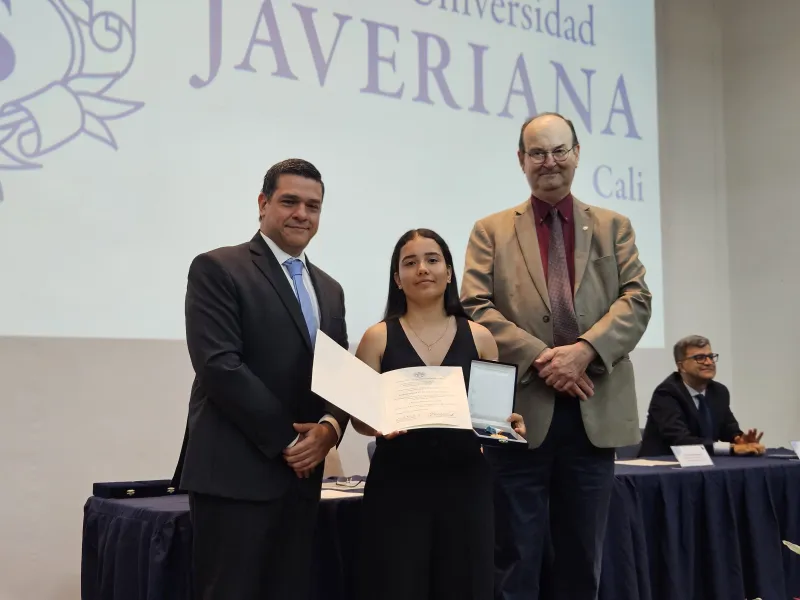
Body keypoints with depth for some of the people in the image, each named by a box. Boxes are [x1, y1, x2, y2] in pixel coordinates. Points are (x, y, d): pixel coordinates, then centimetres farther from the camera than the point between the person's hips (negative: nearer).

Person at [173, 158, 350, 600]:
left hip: (301, 475, 6)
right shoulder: (218, 269, -4)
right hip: (236, 473, -6)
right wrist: (287, 440, -13)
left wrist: (329, 427, -7)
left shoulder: (329, 290, 18)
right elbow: (218, 365, -14)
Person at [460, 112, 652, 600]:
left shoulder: (614, 227, 13)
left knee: (583, 559, 11)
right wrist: (540, 358, -15)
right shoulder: (491, 231, 9)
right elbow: (476, 307, -3)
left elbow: (636, 300, 2)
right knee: (516, 559, 4)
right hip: (520, 410, -2)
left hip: (595, 411, 2)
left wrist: (585, 350, -15)